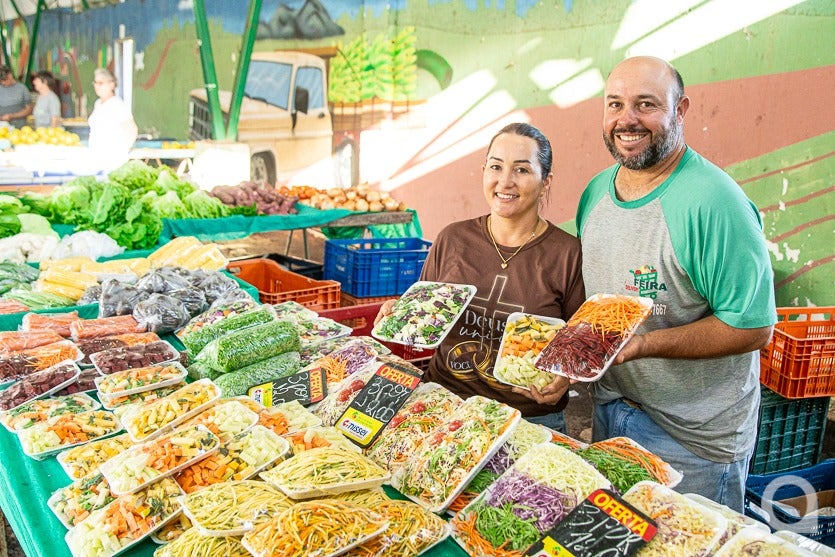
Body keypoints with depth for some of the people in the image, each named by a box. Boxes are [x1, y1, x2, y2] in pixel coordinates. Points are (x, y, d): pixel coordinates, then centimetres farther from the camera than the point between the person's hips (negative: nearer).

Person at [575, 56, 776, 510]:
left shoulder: (714, 202, -22)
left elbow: (753, 327, -22)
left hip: (695, 438, -6)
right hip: (609, 414, 7)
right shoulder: (596, 192, 1)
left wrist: (643, 344, -30)